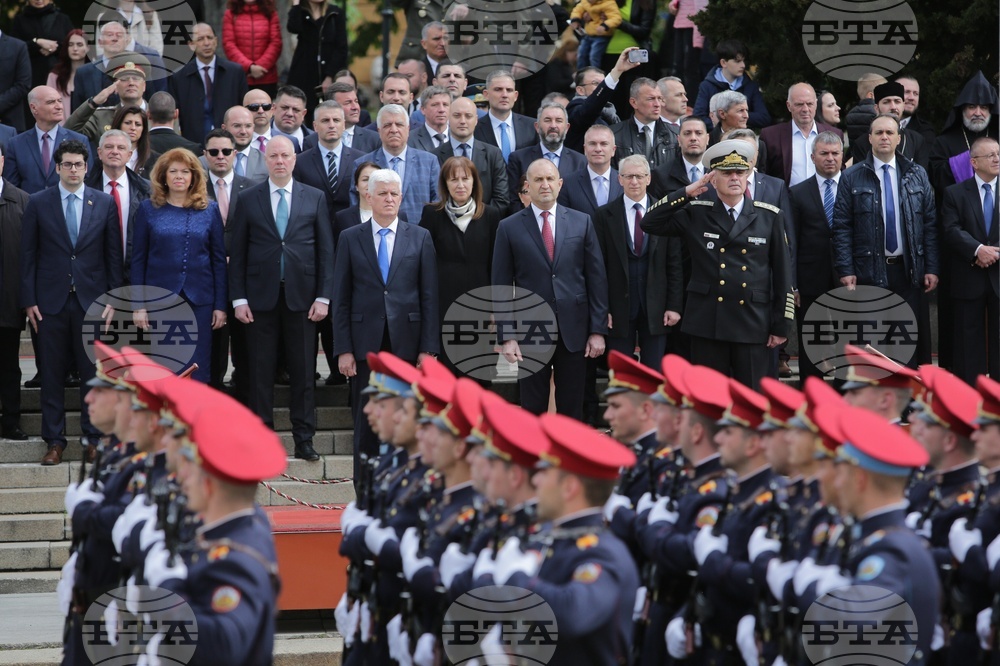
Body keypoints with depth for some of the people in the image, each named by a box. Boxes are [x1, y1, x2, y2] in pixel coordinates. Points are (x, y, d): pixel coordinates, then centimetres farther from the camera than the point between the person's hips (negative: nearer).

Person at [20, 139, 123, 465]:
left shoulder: (105, 203, 4)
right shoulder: (38, 203, 2)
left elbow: (114, 254, 6)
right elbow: (28, 254, 3)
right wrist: (29, 300, -2)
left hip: (91, 299, 0)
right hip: (52, 301, 0)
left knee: (92, 371, 3)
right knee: (52, 373, 3)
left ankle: (93, 437, 12)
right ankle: (55, 440, 10)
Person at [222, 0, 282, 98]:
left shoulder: (270, 13, 8)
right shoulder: (230, 14, 7)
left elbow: (276, 43, 1)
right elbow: (228, 44, -1)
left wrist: (261, 66, -13)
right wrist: (249, 67, -13)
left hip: (266, 78, 0)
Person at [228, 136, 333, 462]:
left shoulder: (315, 198, 7)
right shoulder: (248, 200, 5)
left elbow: (325, 250, 5)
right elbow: (237, 252, 5)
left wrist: (323, 297, -3)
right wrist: (238, 298, -2)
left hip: (301, 297, 0)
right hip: (261, 297, 0)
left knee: (303, 372, 2)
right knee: (261, 373, 2)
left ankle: (304, 440, 7)